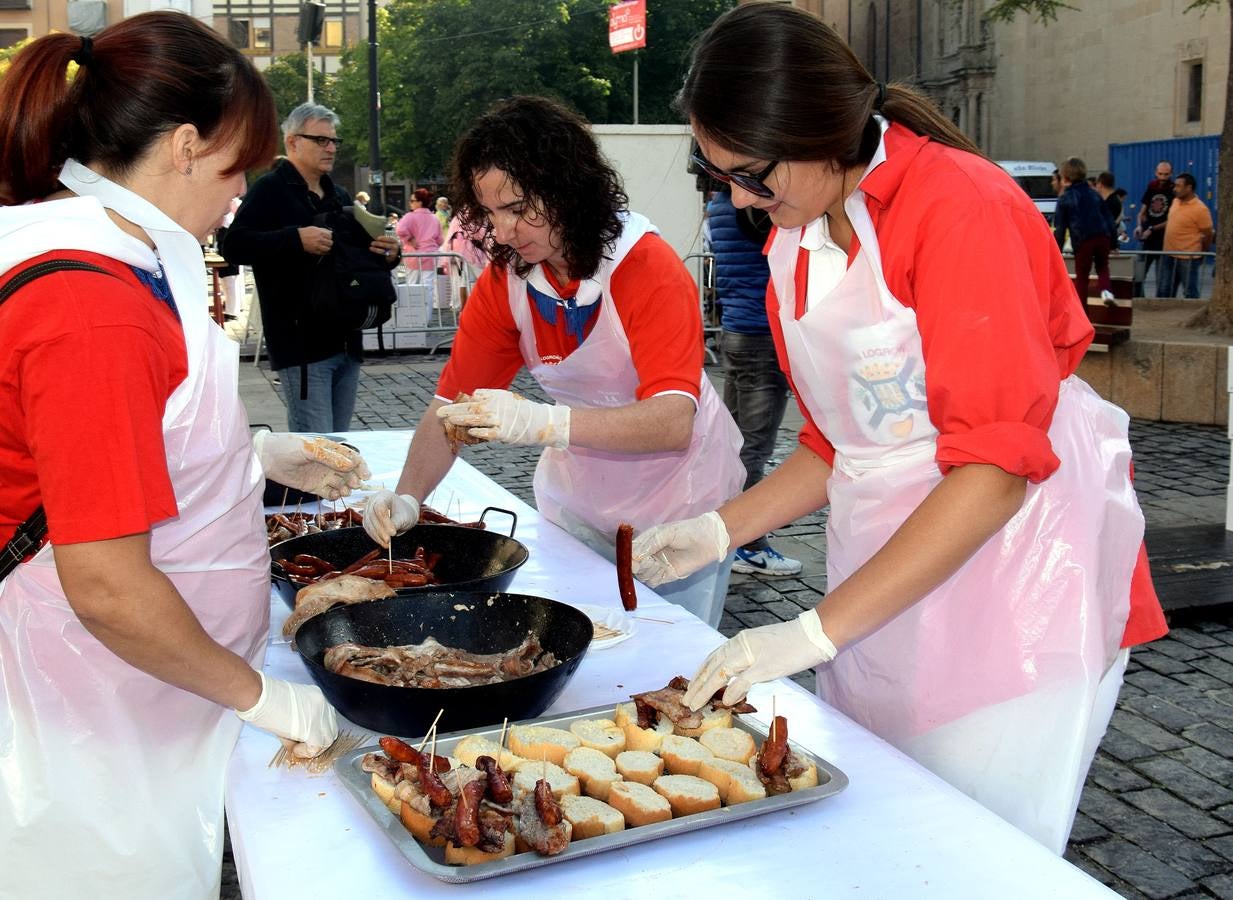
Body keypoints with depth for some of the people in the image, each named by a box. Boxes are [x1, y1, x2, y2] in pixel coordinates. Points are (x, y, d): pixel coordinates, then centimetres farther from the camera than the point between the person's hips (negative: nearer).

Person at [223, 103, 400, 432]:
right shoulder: (270, 189, -3)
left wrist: (388, 255, 5)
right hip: (301, 343, -8)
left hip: (346, 341, 8)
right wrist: (296, 239, -26)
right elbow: (233, 245, -15)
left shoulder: (339, 196, 20)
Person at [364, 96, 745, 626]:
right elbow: (452, 402, -7)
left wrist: (544, 422, -50)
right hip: (578, 504, 4)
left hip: (676, 503, -4)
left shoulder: (648, 268, -25)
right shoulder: (504, 279, -9)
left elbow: (674, 422, -37)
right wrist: (407, 497, -25)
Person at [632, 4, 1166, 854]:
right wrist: (721, 529, 1)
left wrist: (816, 630, -25)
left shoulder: (960, 206, -17)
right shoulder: (797, 244, 7)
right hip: (879, 584, 7)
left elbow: (997, 467, -23)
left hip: (1009, 586, -6)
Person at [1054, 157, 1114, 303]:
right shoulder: (1094, 194, 15)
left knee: (1081, 277, 6)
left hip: (1082, 241, -3)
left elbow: (1060, 228, 0)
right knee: (1102, 266, 23)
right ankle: (1106, 290, -3)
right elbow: (1108, 219, 18)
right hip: (1102, 237, 4)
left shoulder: (1064, 199, 2)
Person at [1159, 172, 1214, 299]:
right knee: (1166, 291, 15)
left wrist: (1201, 255, 0)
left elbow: (1208, 235, -10)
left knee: (1190, 293, 3)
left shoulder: (1200, 209, -18)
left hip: (1188, 259, -7)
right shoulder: (1175, 201, 5)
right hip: (1169, 255, 7)